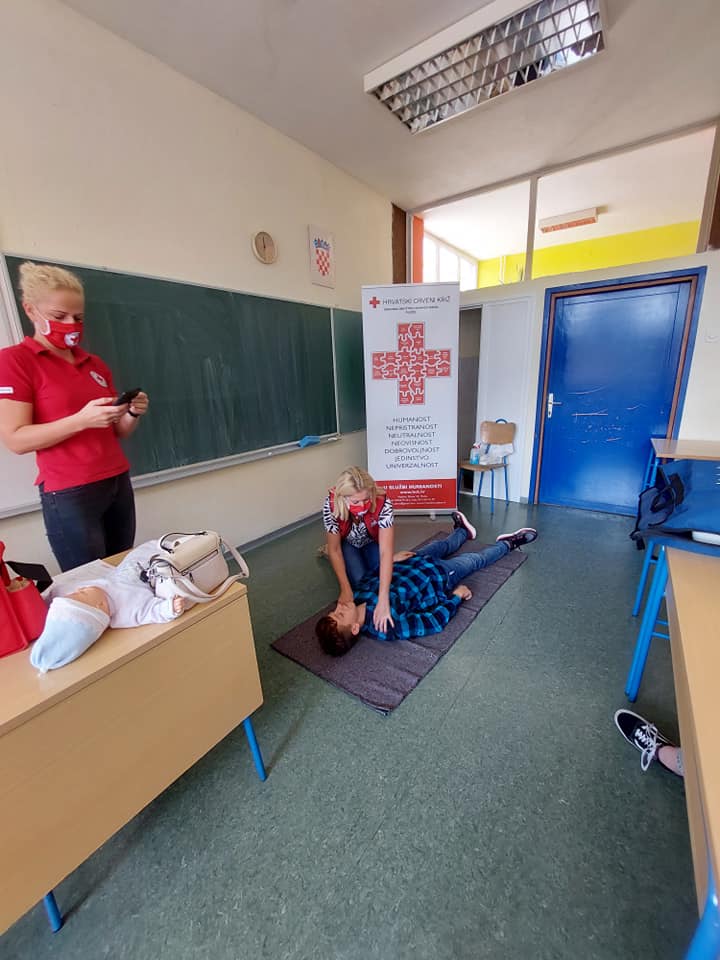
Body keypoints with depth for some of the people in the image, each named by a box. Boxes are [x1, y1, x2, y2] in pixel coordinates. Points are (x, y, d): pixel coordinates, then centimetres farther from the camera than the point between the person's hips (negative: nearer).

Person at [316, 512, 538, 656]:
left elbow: (369, 578, 0)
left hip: (411, 565, 5)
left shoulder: (356, 597, -24)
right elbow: (436, 621, -29)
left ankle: (463, 531, 63)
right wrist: (457, 596, -18)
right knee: (478, 559, 15)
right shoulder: (390, 625, -40)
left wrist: (390, 560, -7)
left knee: (438, 546, 28)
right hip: (437, 576, -5)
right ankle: (508, 543, 45)